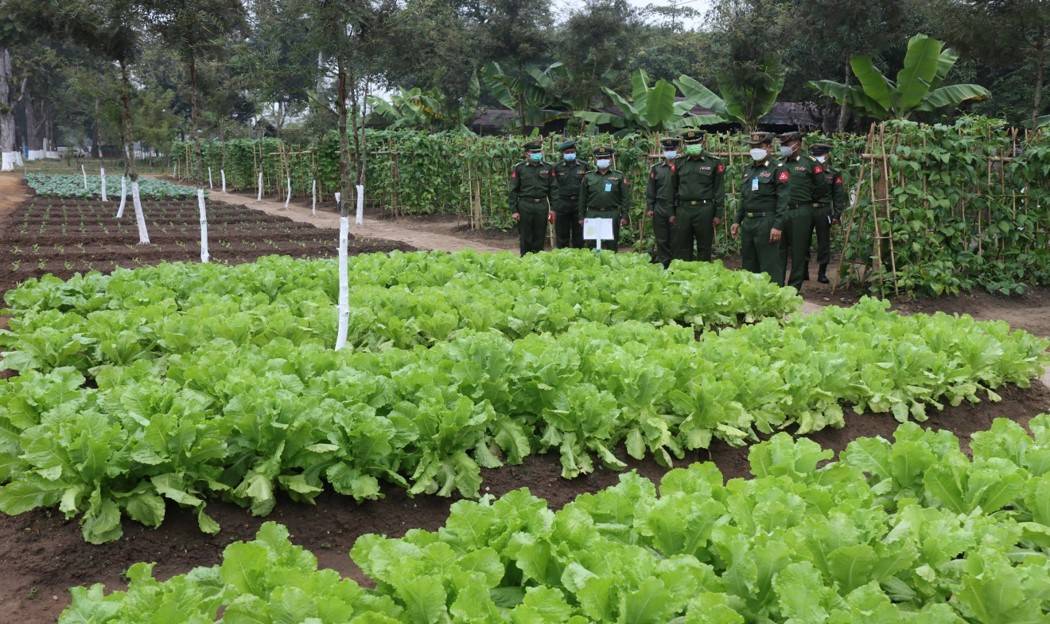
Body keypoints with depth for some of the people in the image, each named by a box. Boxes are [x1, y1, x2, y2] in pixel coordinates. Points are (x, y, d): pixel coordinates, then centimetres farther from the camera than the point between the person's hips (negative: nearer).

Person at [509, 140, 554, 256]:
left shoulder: (548, 168, 9)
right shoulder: (519, 168, 3)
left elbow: (553, 189, 10)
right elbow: (513, 191, 2)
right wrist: (514, 210, -4)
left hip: (542, 206, 2)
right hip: (525, 206, -2)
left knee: (540, 236, 6)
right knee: (525, 237, 2)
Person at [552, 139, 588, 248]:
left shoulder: (583, 166, 5)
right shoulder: (558, 167, 4)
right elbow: (554, 187, 3)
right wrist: (554, 208, -2)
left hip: (579, 204, 0)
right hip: (562, 205, 0)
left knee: (579, 235, 5)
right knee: (562, 235, 5)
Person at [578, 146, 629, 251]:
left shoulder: (619, 177, 7)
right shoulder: (588, 177, 10)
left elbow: (625, 198, 4)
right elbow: (583, 199, 10)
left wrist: (624, 216, -3)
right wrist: (582, 217, 6)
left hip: (612, 215, -1)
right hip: (593, 215, 1)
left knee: (612, 245, 3)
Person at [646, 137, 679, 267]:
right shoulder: (656, 168, 9)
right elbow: (650, 190, 10)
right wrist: (649, 208, 2)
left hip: (676, 210, -2)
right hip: (660, 210, 2)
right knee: (662, 241, 5)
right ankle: (664, 266, 12)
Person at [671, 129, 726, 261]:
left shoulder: (714, 162, 1)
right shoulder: (680, 162, 9)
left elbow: (719, 190, 1)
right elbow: (674, 188, 13)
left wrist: (718, 214, -4)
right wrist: (673, 212, 10)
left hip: (704, 210, -3)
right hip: (683, 209, 3)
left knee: (704, 249, 4)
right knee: (681, 248, 6)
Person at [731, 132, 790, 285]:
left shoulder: (777, 170, -7)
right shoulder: (748, 169, 16)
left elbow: (783, 200, -13)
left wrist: (778, 226, -19)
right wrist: (737, 221, 17)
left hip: (766, 223, -7)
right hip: (747, 223, 8)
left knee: (770, 266, -5)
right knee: (748, 264, 13)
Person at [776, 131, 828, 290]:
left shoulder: (809, 162, -1)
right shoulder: (779, 163, 11)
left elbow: (821, 187, 5)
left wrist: (809, 199, 10)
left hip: (801, 213, -4)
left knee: (798, 251, 2)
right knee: (779, 249, 7)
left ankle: (795, 286, 8)